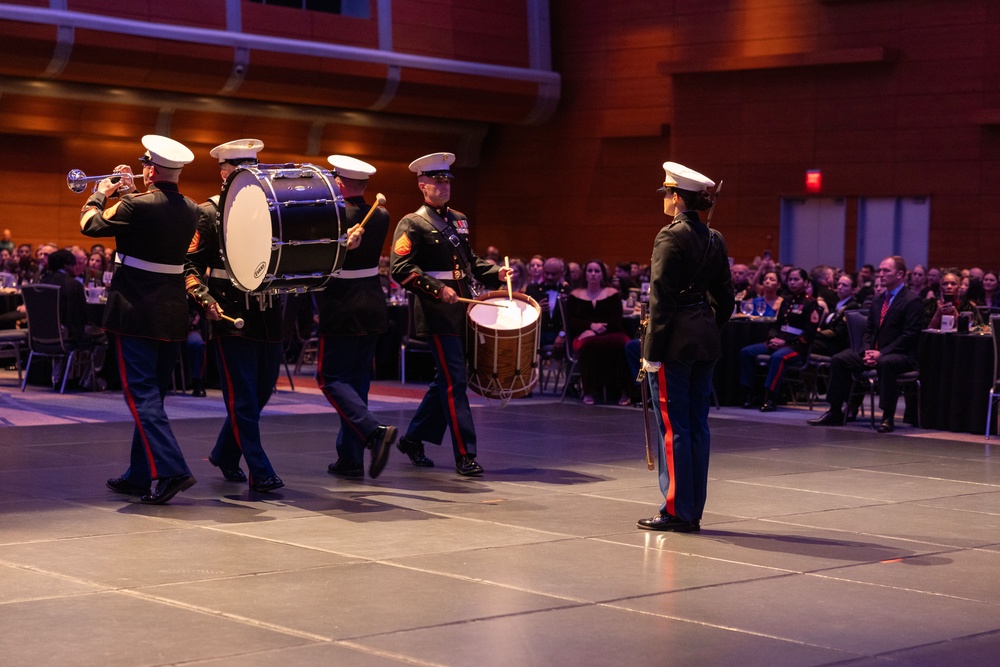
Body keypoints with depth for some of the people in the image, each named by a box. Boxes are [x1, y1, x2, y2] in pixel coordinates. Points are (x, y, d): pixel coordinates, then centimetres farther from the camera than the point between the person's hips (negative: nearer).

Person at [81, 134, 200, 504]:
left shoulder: (136, 206, -16)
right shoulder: (190, 210, 5)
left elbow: (91, 225, -3)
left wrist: (99, 196, 15)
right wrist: (129, 193, 24)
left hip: (137, 313, -7)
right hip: (173, 316, 7)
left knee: (141, 395, -6)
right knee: (152, 394, 14)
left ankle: (170, 470, -18)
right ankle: (140, 474, 22)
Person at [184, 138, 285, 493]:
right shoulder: (208, 213, -1)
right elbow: (189, 265, -5)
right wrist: (205, 299, -20)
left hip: (267, 315, 6)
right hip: (230, 316, -6)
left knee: (260, 393, 12)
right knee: (243, 398, -5)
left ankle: (224, 455, 30)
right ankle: (260, 472, -4)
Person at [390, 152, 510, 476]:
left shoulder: (458, 220, 18)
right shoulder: (412, 224, -5)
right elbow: (400, 269, -13)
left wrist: (495, 273, 9)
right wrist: (437, 289, -22)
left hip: (462, 311, 8)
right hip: (437, 315, -8)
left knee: (445, 381, 13)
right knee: (455, 382, -10)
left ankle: (413, 439, 27)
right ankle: (465, 455, -8)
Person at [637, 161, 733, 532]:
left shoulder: (671, 237, -12)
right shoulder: (715, 240, 11)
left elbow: (661, 299, -15)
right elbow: (725, 297, 13)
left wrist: (652, 352, -13)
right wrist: (711, 331, 19)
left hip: (675, 339, -8)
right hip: (706, 341, 8)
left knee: (673, 427, -2)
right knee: (697, 425, 10)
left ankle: (676, 511, 2)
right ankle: (694, 512, 15)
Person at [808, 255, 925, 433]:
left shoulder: (912, 301, -8)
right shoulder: (878, 300, 17)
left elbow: (909, 335, -16)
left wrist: (881, 353, -21)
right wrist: (867, 351, -5)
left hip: (901, 355, -7)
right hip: (874, 352, 7)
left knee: (886, 363, -40)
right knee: (838, 359, -8)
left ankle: (888, 417, -32)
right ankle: (835, 413, -3)